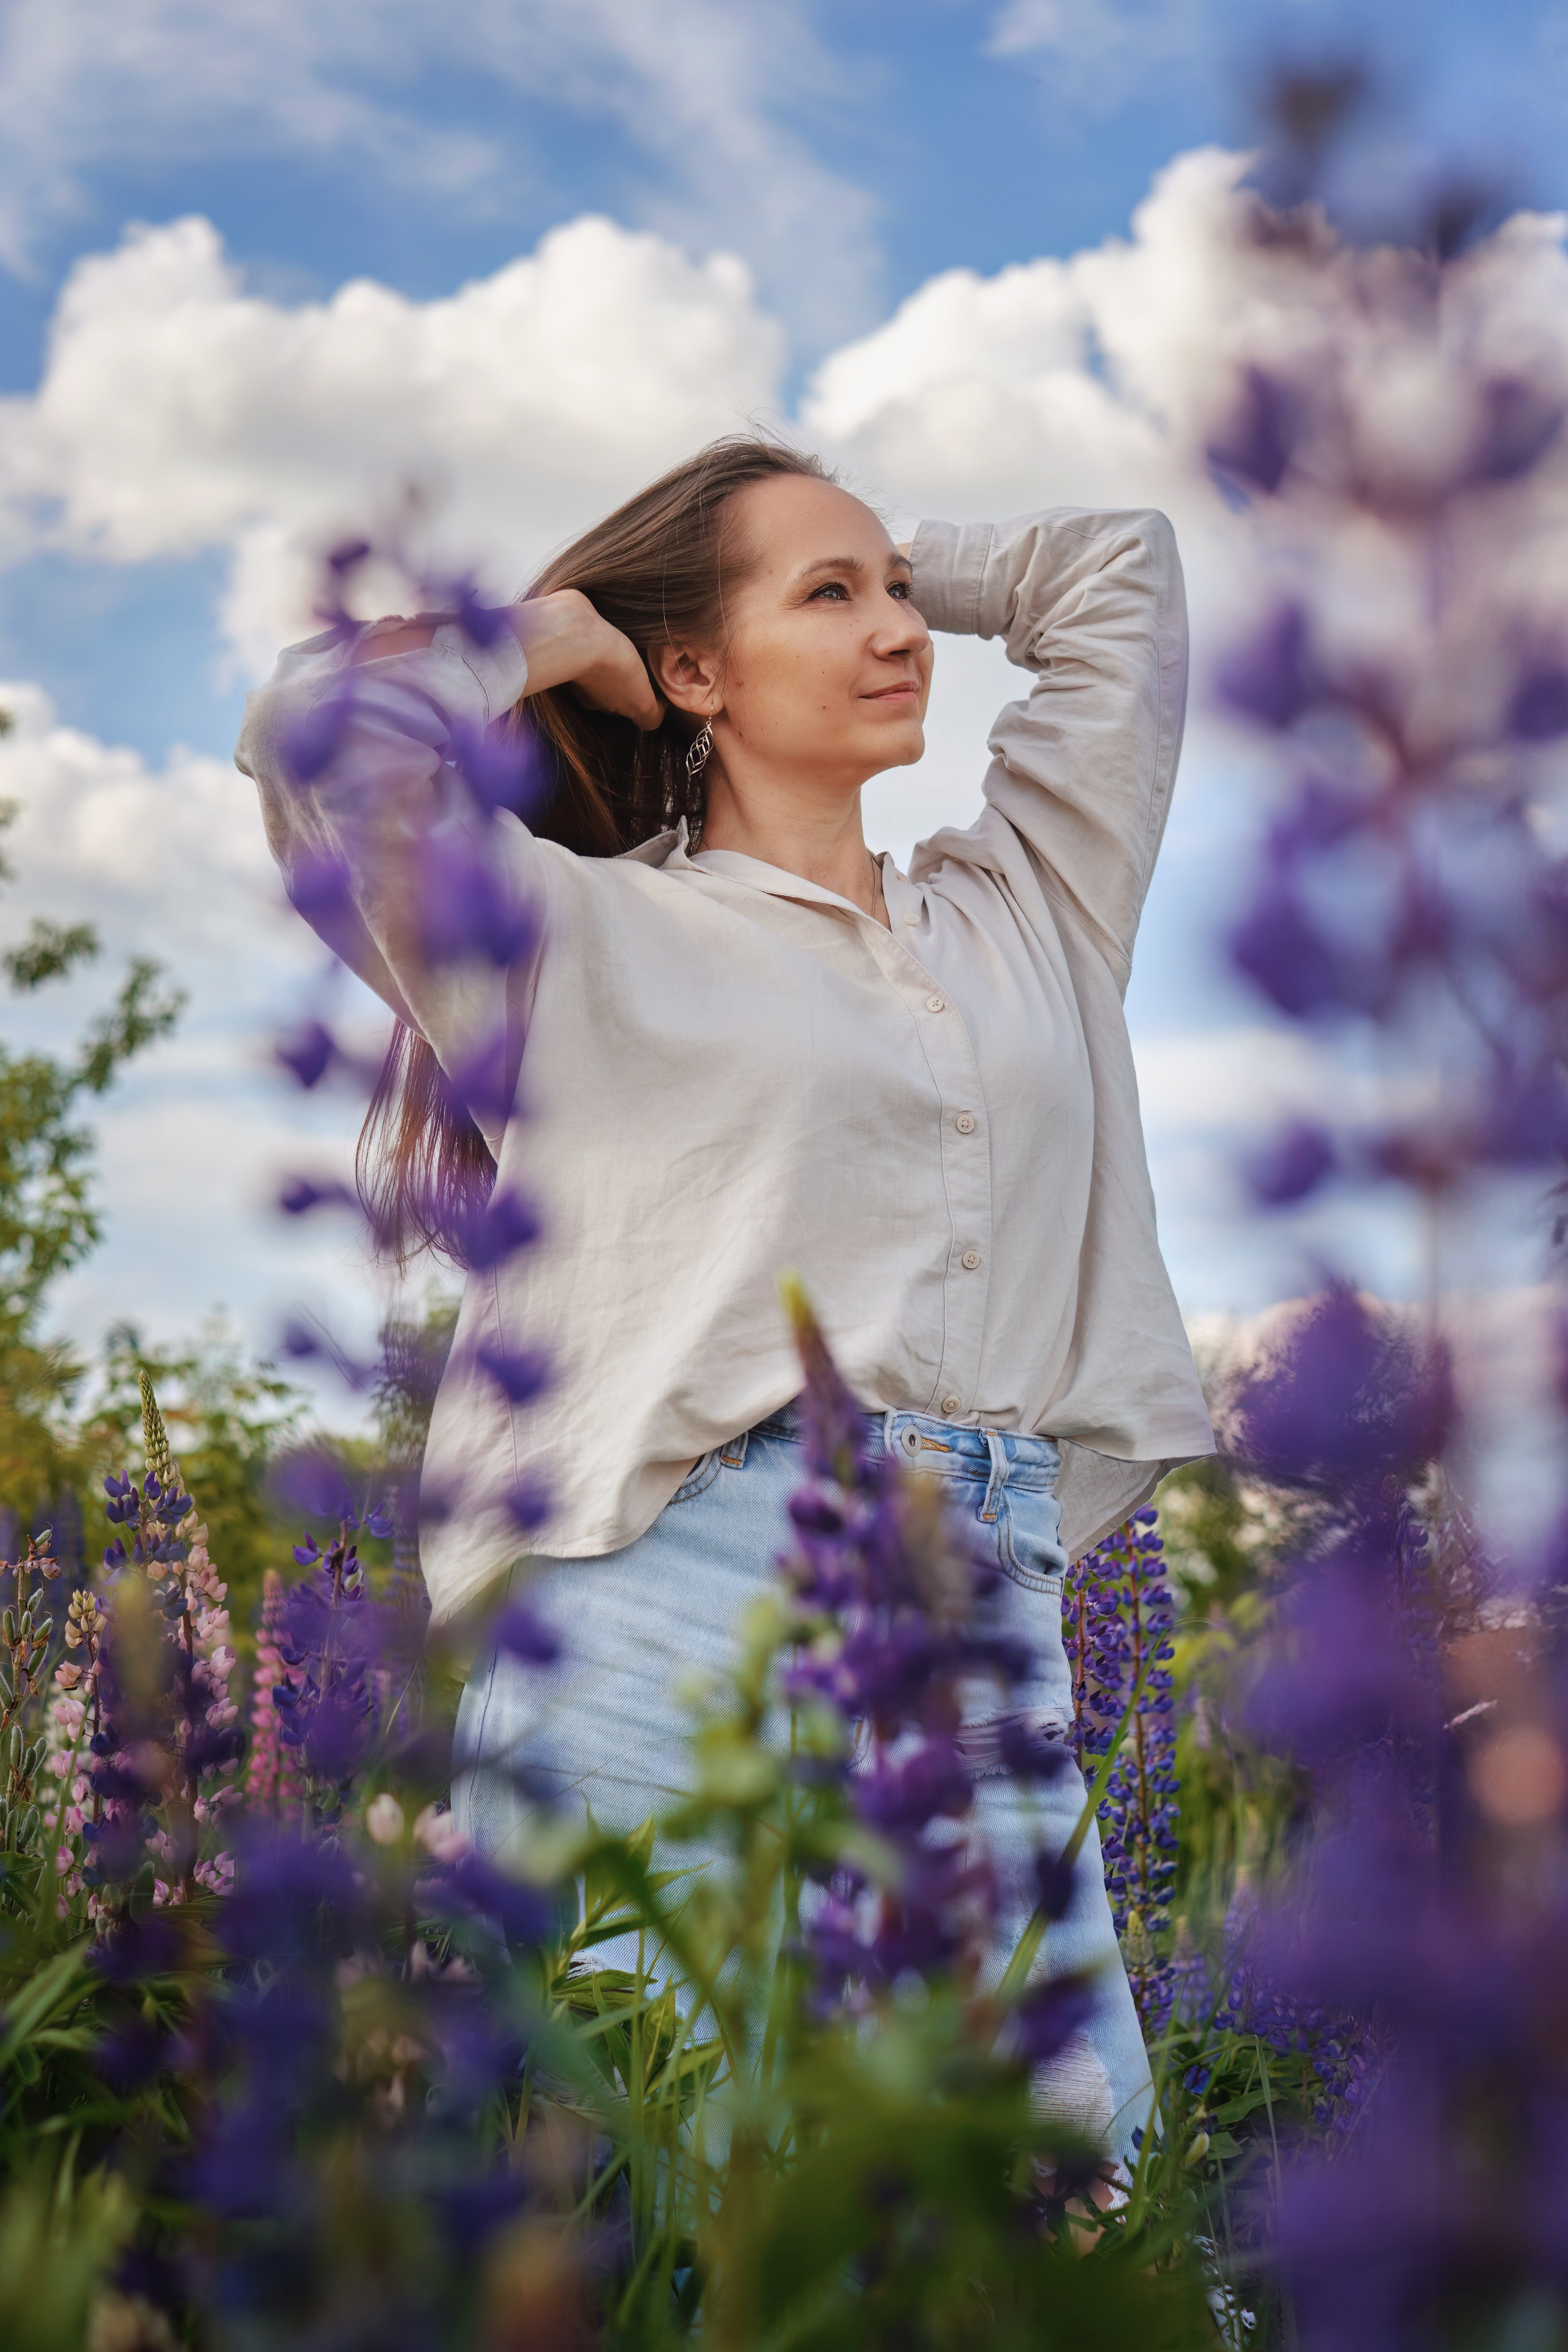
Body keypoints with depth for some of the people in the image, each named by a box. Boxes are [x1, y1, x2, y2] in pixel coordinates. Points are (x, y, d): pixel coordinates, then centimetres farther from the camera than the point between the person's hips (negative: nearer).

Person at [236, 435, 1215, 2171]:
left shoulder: (1023, 910, 23)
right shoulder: (594, 938, 8)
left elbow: (1115, 568, 32)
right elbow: (319, 736, -7)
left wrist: (890, 559, 29)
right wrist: (560, 633, 9)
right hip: (685, 1611, -4)